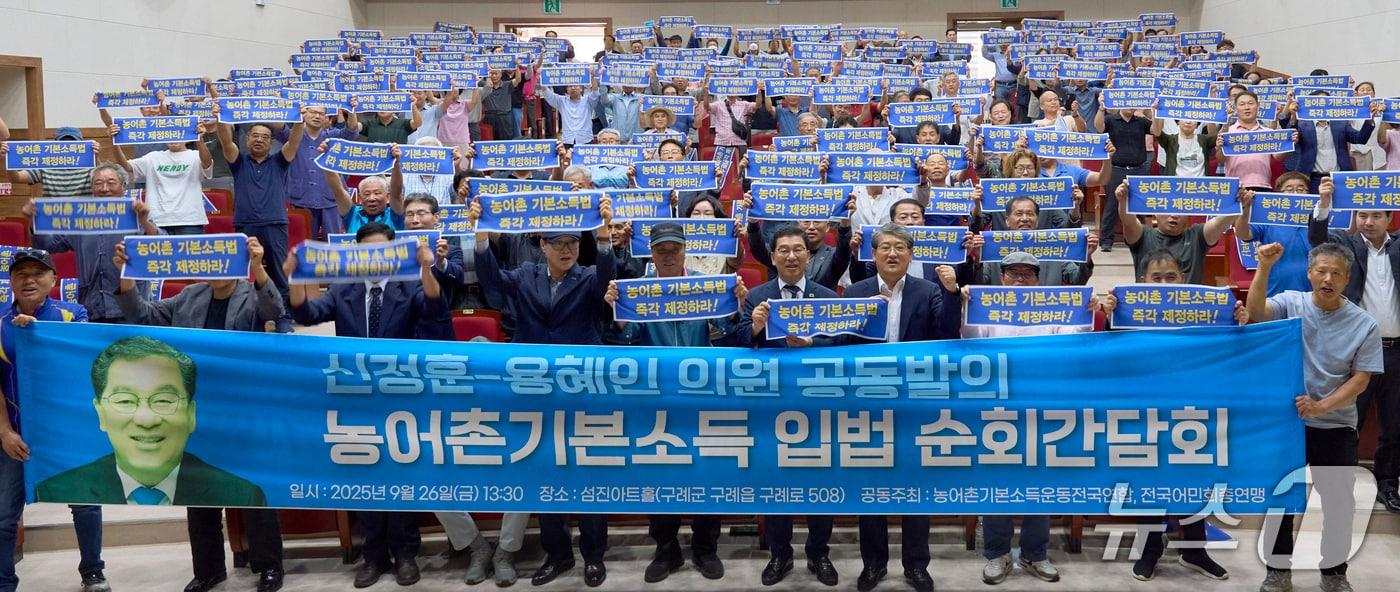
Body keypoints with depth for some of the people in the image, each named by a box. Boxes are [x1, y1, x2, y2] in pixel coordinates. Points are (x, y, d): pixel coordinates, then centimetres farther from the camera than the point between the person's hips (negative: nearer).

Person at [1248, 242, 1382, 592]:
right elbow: (1256, 311, -25)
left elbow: (1360, 379, -6)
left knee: (1339, 502, 7)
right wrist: (1264, 268, -39)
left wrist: (1321, 406, -20)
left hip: (1336, 427, 0)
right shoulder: (1291, 304, -5)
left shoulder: (1365, 325, -6)